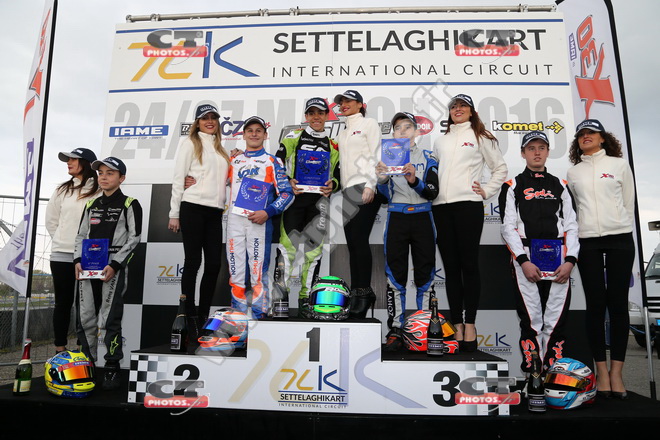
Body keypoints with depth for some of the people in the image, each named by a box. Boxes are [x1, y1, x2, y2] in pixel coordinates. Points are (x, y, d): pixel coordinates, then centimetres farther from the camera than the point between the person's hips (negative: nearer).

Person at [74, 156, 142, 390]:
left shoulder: (130, 205, 0)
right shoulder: (91, 205, 17)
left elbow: (133, 239, -6)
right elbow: (81, 235, 18)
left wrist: (115, 265, -14)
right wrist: (78, 260, 1)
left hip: (114, 268, -6)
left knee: (109, 320, -8)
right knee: (85, 318, 8)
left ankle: (112, 368, 4)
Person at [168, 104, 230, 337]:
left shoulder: (220, 148, 20)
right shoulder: (190, 143, 3)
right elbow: (178, 178, -2)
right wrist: (174, 213, -7)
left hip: (215, 211, 6)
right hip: (193, 208, -6)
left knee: (214, 264, 4)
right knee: (193, 262, -1)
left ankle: (204, 316, 16)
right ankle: (190, 317, 9)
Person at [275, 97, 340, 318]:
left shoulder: (333, 145, 17)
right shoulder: (293, 137, 10)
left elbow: (338, 174, 15)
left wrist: (332, 185, -7)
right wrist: (287, 182, -13)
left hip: (319, 200, 3)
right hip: (293, 196, -2)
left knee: (314, 249, 3)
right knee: (288, 246, -9)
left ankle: (305, 298, 14)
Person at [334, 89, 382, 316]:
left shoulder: (368, 123, 5)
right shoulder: (343, 133, 25)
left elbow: (376, 155, -6)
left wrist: (371, 185, -17)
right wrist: (339, 187, 14)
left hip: (365, 187, -7)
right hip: (348, 189, 7)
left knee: (359, 238, -14)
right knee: (352, 242, 3)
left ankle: (364, 292, -8)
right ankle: (357, 294, 8)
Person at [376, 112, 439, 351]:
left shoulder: (428, 158, 7)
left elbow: (433, 193, -4)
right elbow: (385, 194, -1)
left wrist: (414, 180, -23)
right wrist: (382, 180, -23)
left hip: (422, 218, 0)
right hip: (396, 218, 0)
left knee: (425, 275, 3)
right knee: (395, 276, -1)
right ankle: (395, 331, 5)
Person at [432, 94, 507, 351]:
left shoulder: (480, 137, 10)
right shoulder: (440, 140, 22)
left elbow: (500, 168, 10)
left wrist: (487, 191, 0)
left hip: (468, 205, -4)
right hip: (441, 206, 4)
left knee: (469, 264, -5)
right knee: (450, 267, 4)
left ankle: (470, 325, 1)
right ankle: (457, 325, 9)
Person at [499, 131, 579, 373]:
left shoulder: (560, 187, 16)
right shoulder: (512, 186, 7)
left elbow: (571, 226, 10)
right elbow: (508, 227, -2)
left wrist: (570, 261, -4)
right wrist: (523, 261, -12)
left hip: (559, 262, 3)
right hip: (526, 260, -2)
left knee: (557, 319, 3)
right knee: (530, 319, 0)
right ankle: (531, 372, 10)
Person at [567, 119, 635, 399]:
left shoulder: (619, 165, 8)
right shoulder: (573, 173, 12)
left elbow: (628, 204, 9)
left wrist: (624, 235, 6)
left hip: (619, 239, -1)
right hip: (587, 242, 1)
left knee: (618, 303, -1)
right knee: (596, 304, 1)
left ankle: (616, 373, 5)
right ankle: (601, 370, 8)